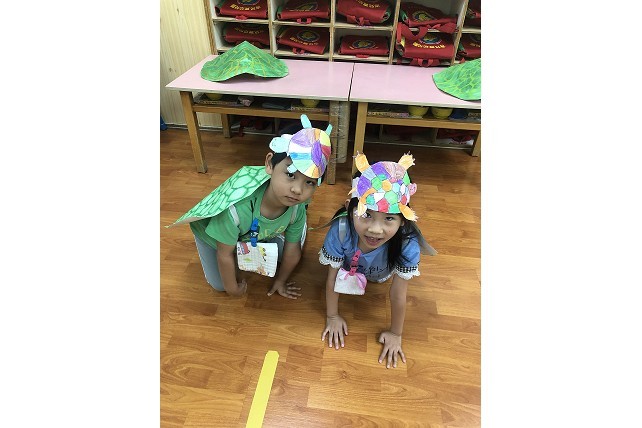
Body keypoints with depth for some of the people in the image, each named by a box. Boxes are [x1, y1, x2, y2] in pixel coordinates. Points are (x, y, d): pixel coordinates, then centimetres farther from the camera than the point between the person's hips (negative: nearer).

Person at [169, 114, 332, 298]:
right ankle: (239, 254, 27)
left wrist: (280, 280, 2)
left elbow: (292, 250, -13)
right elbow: (224, 254, -29)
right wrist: (233, 287, -11)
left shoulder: (297, 208, -31)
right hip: (211, 227, -3)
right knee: (219, 284, 3)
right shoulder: (236, 207, -47)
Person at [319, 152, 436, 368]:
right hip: (349, 267, 1)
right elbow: (332, 278, -26)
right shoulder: (341, 230, -43)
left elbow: (398, 296, -29)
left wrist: (395, 334, -15)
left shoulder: (407, 245, -46)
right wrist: (332, 316, -13)